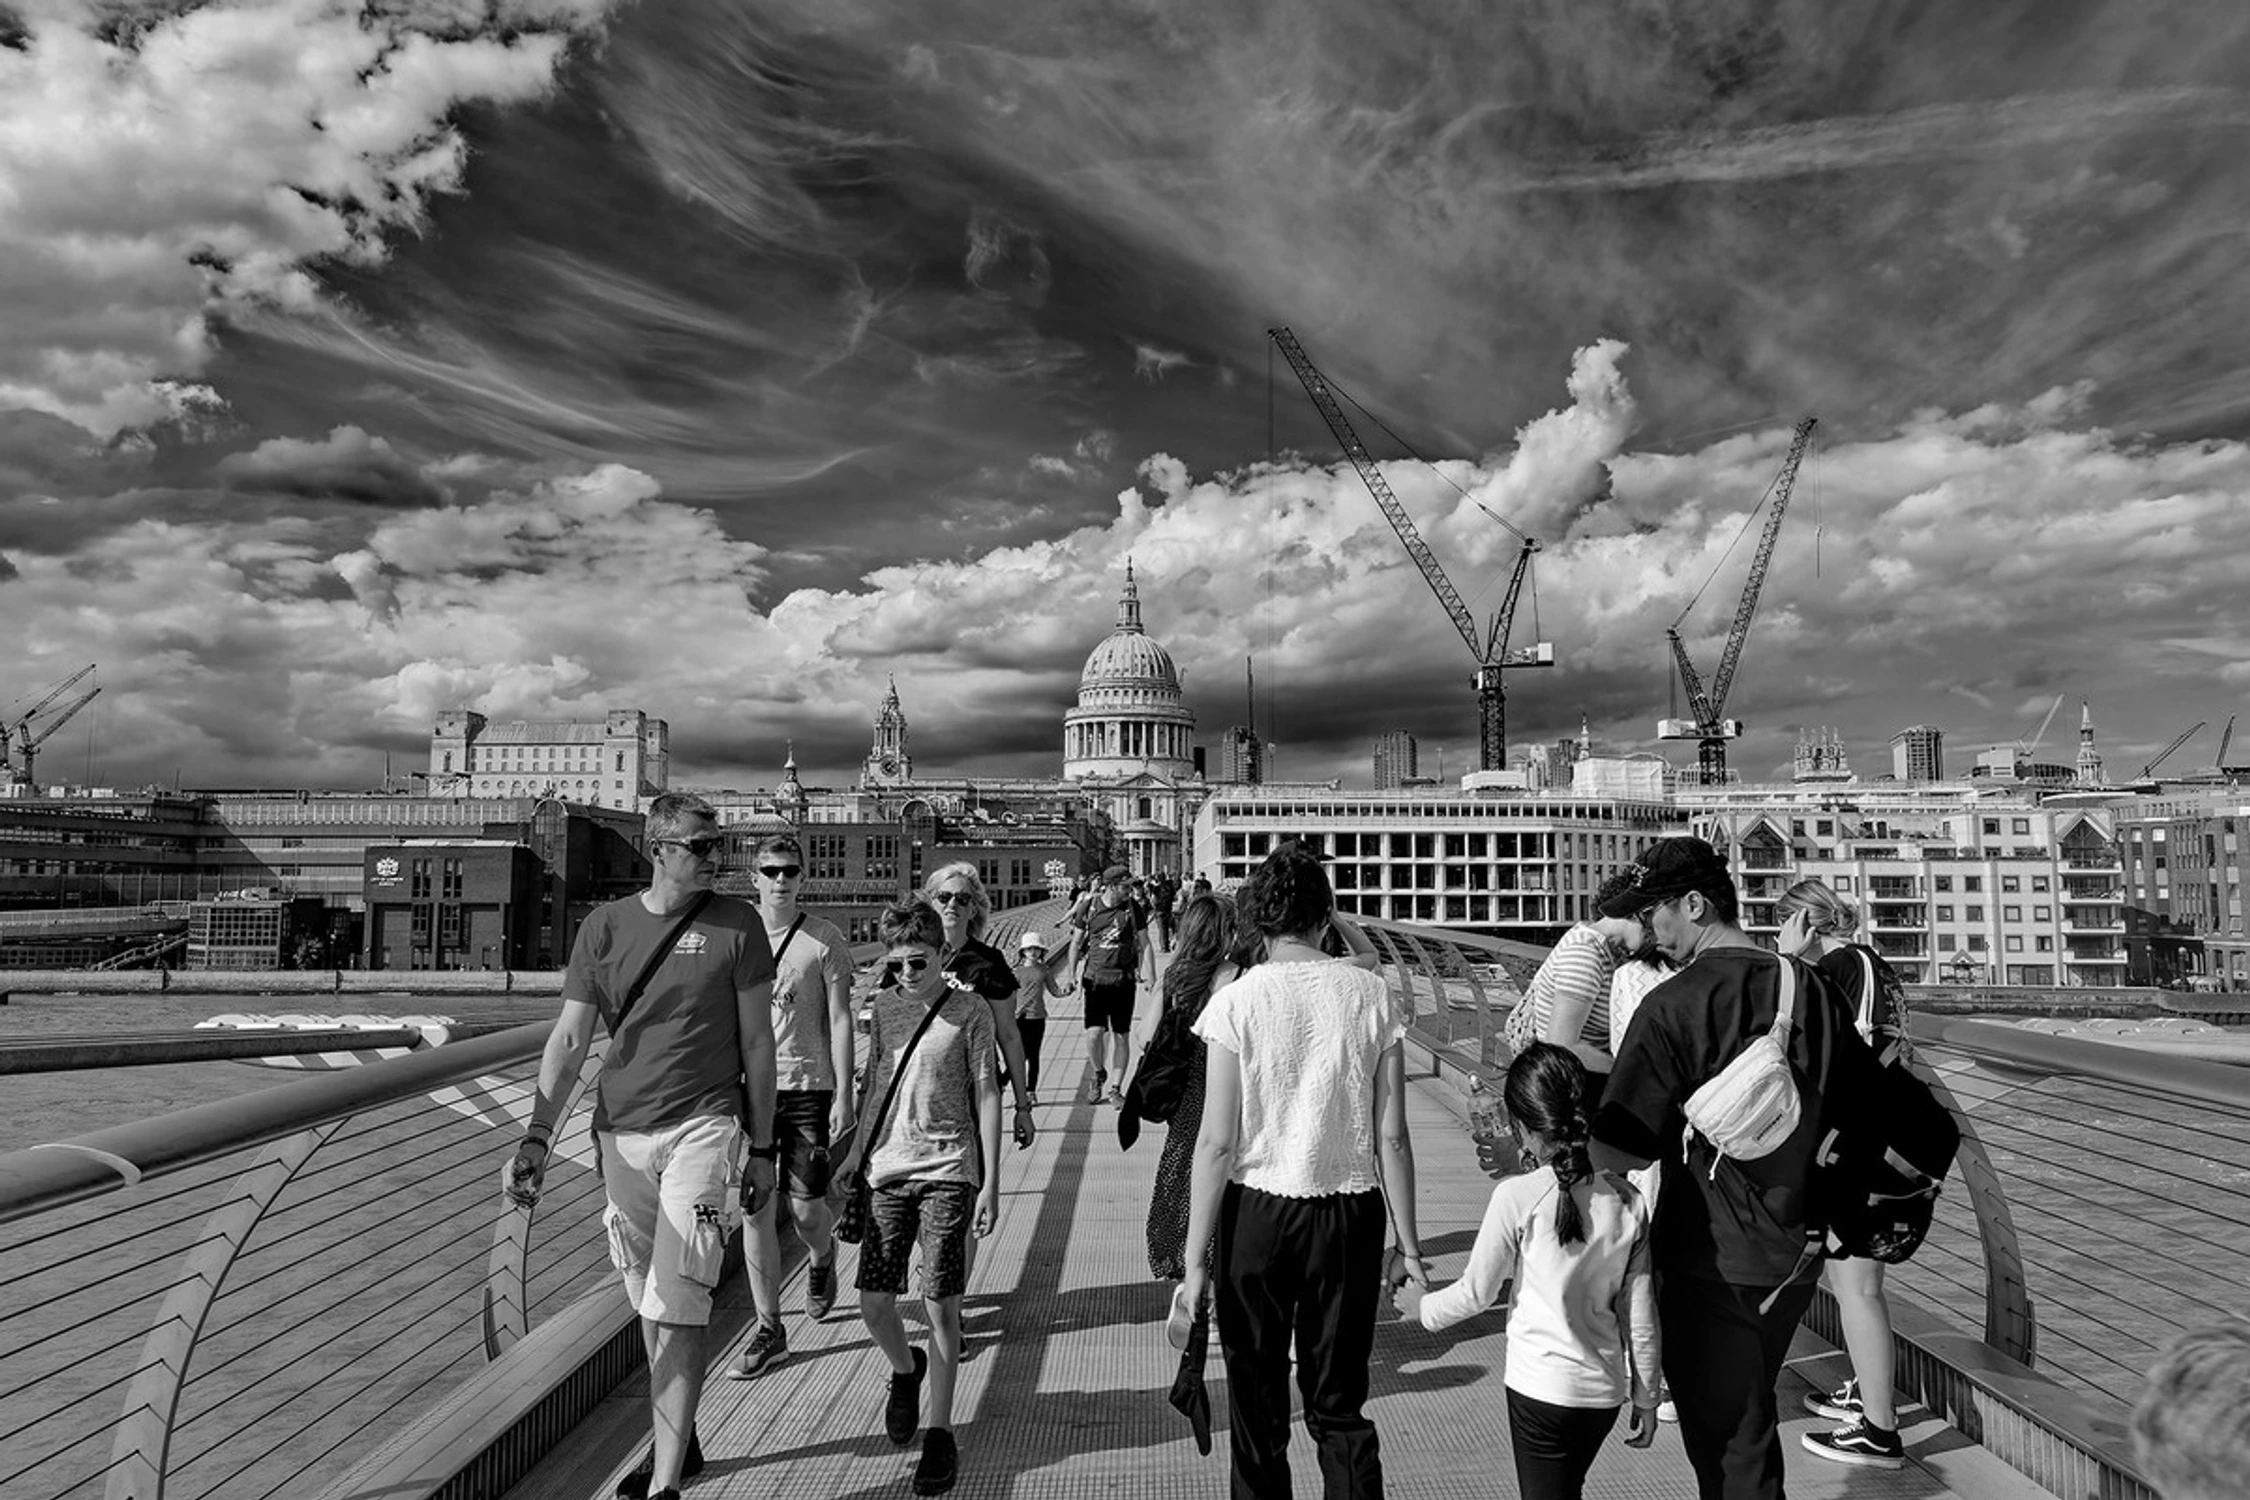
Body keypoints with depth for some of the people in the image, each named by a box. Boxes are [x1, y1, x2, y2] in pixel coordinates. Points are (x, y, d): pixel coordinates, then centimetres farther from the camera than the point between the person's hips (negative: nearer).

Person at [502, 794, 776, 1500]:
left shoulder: (737, 925, -3)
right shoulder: (604, 927, 3)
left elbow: (757, 1041, 1)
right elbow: (569, 1038, 2)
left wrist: (762, 1148, 2)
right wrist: (536, 1137, -8)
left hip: (702, 1127, -3)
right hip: (621, 1133, 4)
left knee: (675, 1310, -8)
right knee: (650, 1306, 15)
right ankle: (679, 1442, 33)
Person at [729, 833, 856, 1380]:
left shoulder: (824, 940, -4)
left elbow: (840, 1022, -3)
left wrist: (843, 1096, -7)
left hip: (807, 1087, -2)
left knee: (807, 1206, 3)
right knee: (755, 1209, 2)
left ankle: (822, 1258, 39)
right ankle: (769, 1329, 14)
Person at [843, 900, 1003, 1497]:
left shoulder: (969, 1011, -4)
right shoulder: (883, 1008, 8)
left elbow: (986, 1096, -3)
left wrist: (990, 1183, -4)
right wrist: (855, 1152, 15)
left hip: (948, 1170, -4)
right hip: (888, 1170, 4)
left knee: (940, 1307, -1)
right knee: (873, 1303, 4)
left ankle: (938, 1429, 16)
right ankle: (906, 1369, 36)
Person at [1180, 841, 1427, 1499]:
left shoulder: (1237, 1001, -10)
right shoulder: (1373, 995, -4)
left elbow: (1217, 1142, -11)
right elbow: (1391, 1137, -2)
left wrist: (1195, 1259, -4)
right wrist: (1406, 1240, 9)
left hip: (1257, 1212, -2)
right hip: (1350, 1212, 2)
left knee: (1257, 1406, 16)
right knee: (1340, 1405, 18)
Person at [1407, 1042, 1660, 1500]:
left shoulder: (1517, 1197, -18)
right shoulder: (1627, 1202, -5)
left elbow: (1476, 1292, -8)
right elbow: (1640, 1317, 1)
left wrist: (1424, 1307, 11)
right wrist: (1645, 1397, 13)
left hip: (1541, 1388, -5)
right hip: (1606, 1390, 5)